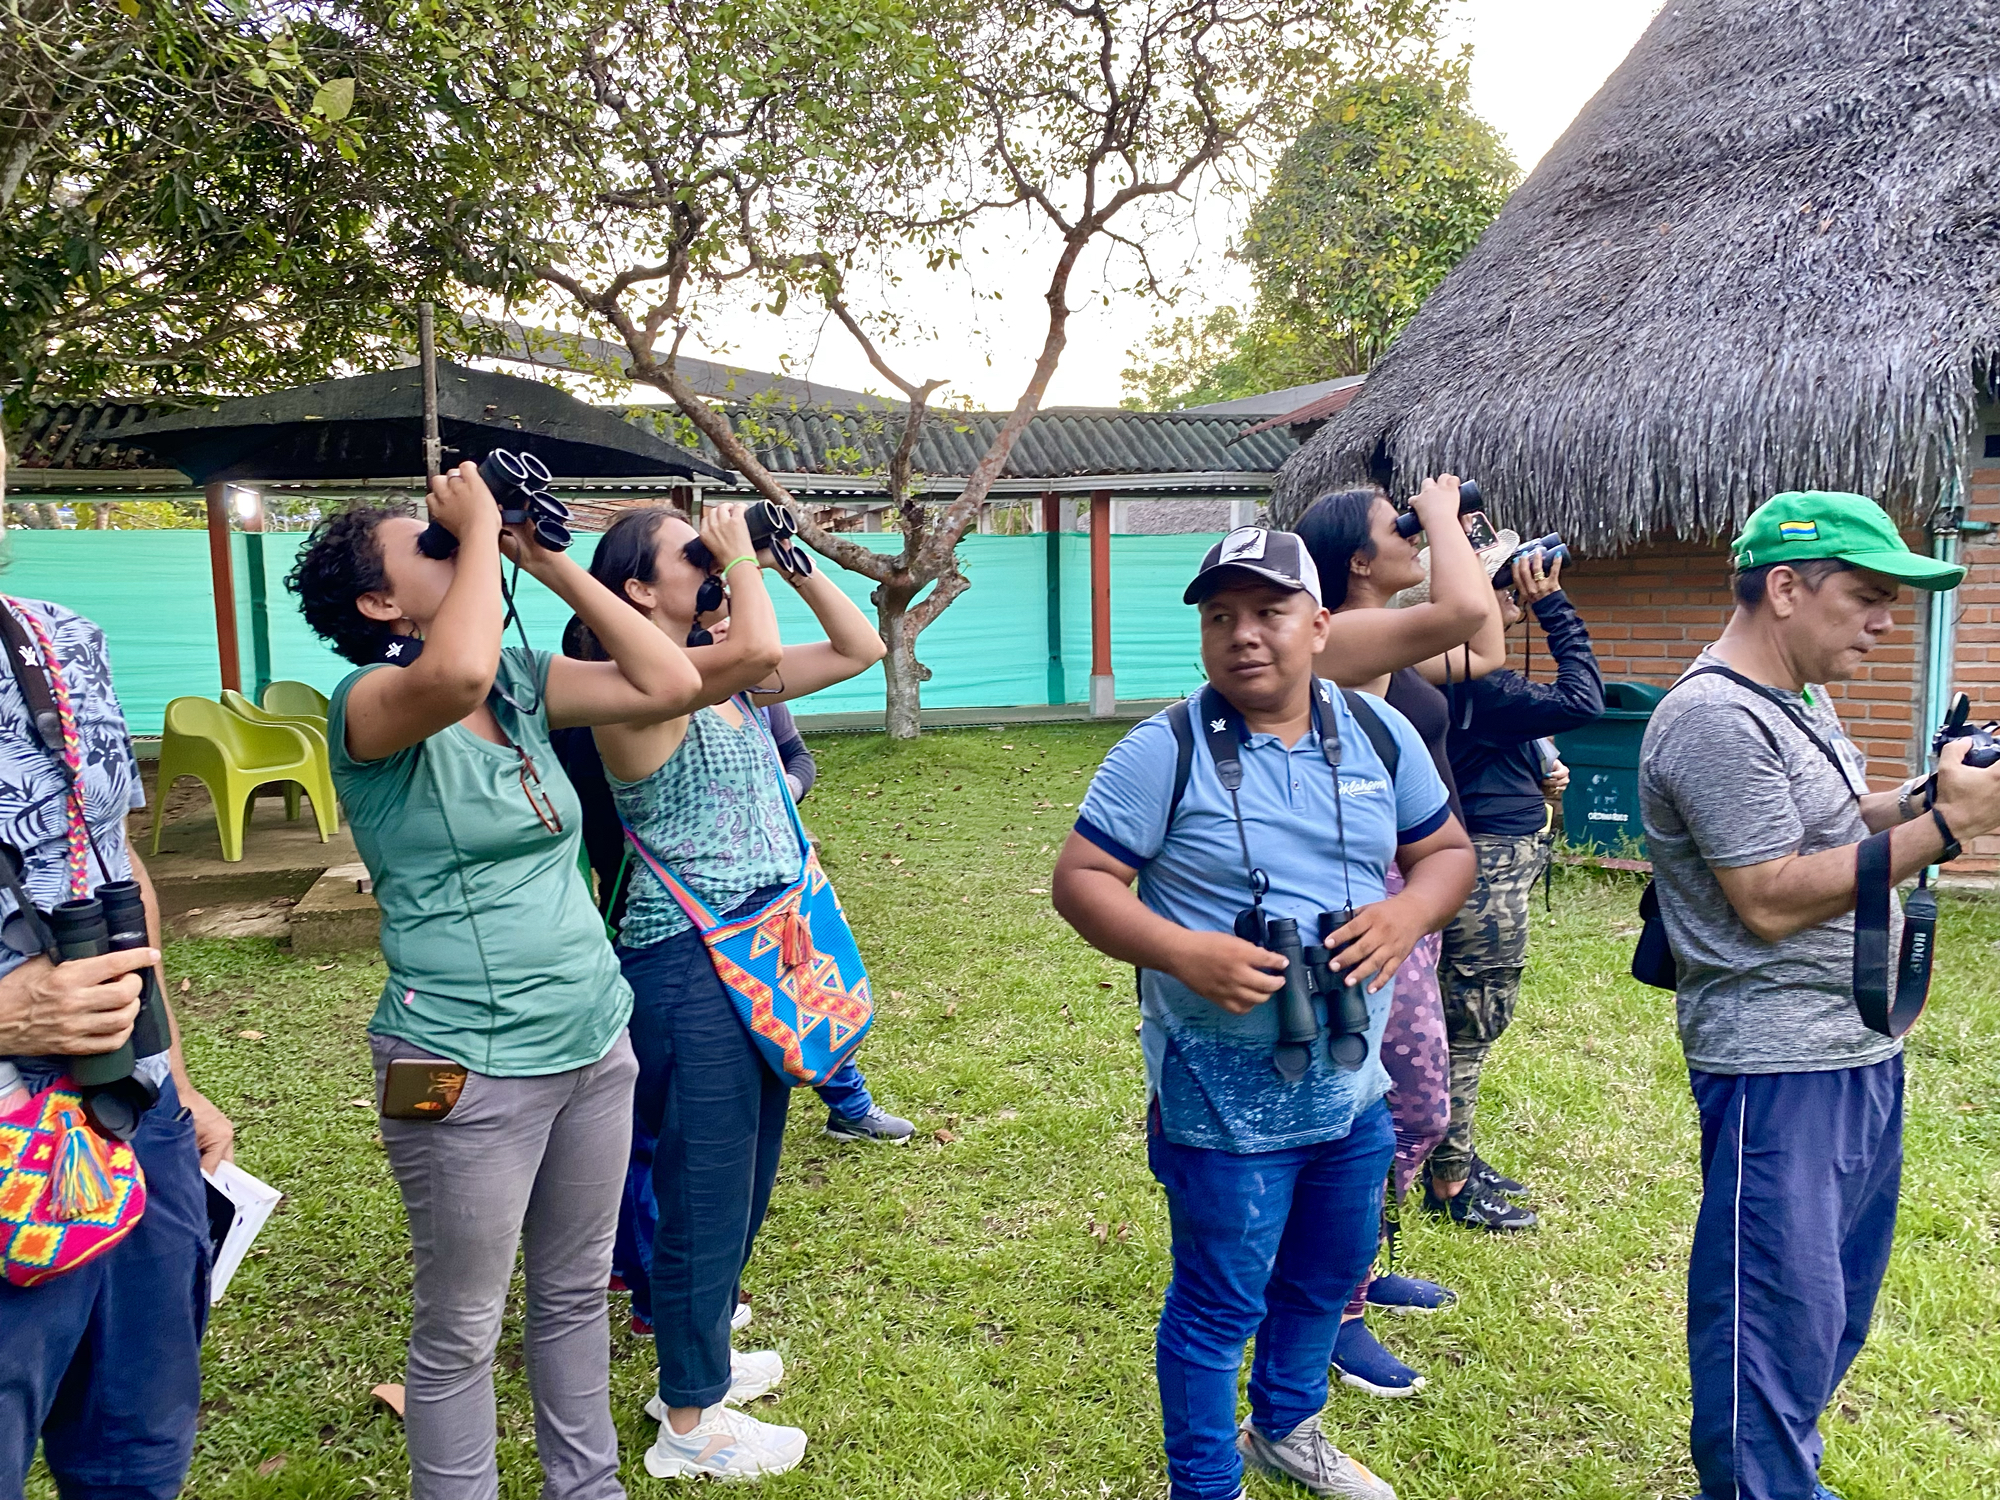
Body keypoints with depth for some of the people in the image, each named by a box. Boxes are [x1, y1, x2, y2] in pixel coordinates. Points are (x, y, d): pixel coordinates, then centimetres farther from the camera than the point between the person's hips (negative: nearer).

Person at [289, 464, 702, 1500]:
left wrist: (554, 565, -3)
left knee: (576, 1292, 21)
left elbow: (669, 685, -1)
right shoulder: (366, 703, -13)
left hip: (595, 1041, 7)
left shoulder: (522, 680, 6)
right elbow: (456, 676, -37)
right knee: (460, 1333, 9)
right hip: (468, 1069, -7)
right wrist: (479, 527, -22)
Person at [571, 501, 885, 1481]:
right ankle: (688, 1425, 19)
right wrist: (741, 556, -16)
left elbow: (859, 649, 13)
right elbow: (757, 647, -33)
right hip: (689, 964, -9)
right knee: (706, 1190, 2)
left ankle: (697, 1356, 39)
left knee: (745, 1180, 20)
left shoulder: (727, 681, 10)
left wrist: (791, 561, 5)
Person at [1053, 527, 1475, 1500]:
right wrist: (1184, 952, -27)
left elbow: (1447, 850, 9)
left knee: (1328, 1275, 24)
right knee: (1219, 1301, 8)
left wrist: (1408, 911, -13)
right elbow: (1081, 880, -12)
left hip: (1355, 1081, 6)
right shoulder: (1164, 752, -14)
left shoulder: (1379, 734, 1)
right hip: (1224, 1095, -5)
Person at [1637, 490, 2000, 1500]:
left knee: (1838, 1304, 20)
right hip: (1780, 1069, -10)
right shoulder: (1717, 719, -19)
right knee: (1783, 1319, -2)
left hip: (1862, 1048, 10)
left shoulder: (1800, 700, 13)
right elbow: (1771, 900, -22)